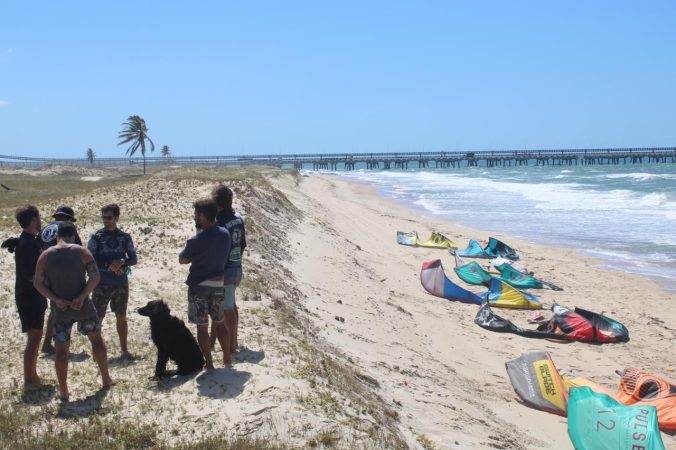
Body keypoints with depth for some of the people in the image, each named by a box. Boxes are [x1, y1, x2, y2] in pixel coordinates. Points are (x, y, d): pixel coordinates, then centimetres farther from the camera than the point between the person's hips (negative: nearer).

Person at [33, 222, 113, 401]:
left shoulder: (45, 256, -3)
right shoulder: (81, 251, -8)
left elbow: (38, 283, -5)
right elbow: (95, 276, -16)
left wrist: (56, 299, -10)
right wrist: (81, 297, -16)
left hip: (60, 308, 1)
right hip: (82, 306, 0)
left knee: (61, 349, 9)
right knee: (96, 338, 19)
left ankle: (63, 391, 12)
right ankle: (106, 379, 28)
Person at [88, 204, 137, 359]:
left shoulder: (125, 237, 3)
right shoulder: (96, 237, -3)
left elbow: (133, 259, 4)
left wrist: (122, 262, -16)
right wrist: (109, 266, -18)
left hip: (121, 284, 2)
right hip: (101, 284, -2)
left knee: (121, 317, 9)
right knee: (97, 318, 2)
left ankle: (124, 349, 19)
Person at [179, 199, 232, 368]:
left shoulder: (196, 240, -18)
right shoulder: (225, 234, -2)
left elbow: (182, 260, -4)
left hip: (199, 286, -5)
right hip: (219, 285, 5)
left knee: (202, 327, 6)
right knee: (220, 324, 19)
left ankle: (208, 363, 10)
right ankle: (227, 358, 25)